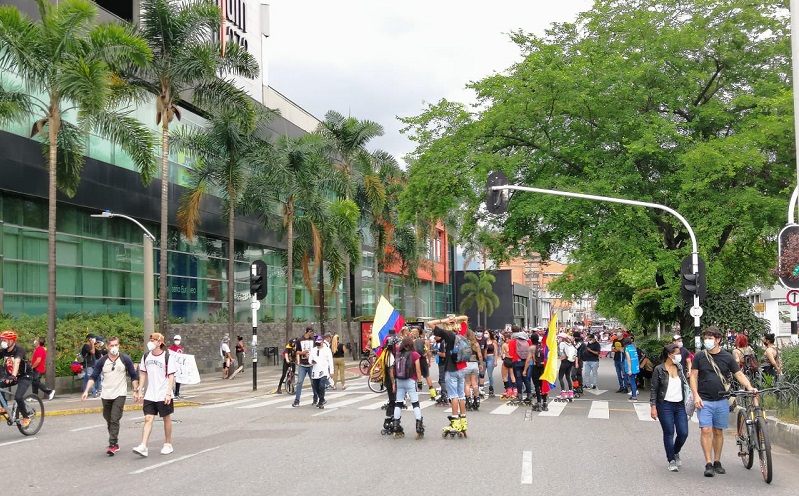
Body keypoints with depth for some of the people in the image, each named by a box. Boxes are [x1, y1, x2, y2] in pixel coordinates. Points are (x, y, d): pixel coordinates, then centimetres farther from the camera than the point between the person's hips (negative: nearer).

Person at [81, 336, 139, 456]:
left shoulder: (125, 359, -2)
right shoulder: (102, 361, 1)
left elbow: (134, 376, 5)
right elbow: (93, 377, 1)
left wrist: (135, 391, 0)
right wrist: (86, 391, -11)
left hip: (119, 395, -3)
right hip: (106, 395, 3)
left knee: (114, 420, -14)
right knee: (109, 421, 10)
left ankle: (112, 445, -14)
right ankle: (115, 443, 23)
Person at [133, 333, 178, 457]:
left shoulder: (167, 357, -9)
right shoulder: (146, 356, 6)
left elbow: (171, 376, -9)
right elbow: (143, 374, 13)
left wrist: (168, 393, -15)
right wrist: (140, 391, 8)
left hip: (163, 395, -4)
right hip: (149, 395, 4)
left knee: (166, 419, 9)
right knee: (148, 419, -5)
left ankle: (168, 444, 22)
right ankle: (143, 447, -11)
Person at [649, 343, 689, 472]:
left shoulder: (680, 368, 10)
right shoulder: (659, 370, -4)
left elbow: (685, 384, 19)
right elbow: (654, 389, -3)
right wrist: (653, 407, -9)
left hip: (680, 405, 4)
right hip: (665, 405, -4)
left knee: (683, 433, 0)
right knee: (669, 434, 0)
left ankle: (675, 453, 28)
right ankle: (671, 460, 13)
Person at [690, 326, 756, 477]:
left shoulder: (727, 357, 4)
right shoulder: (699, 356, 2)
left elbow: (739, 374, 4)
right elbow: (693, 376, 3)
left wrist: (749, 387, -13)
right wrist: (696, 396, -7)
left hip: (721, 401, 2)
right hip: (704, 401, -1)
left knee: (718, 432, 9)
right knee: (706, 430, -9)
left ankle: (717, 462, 20)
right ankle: (708, 464, -7)